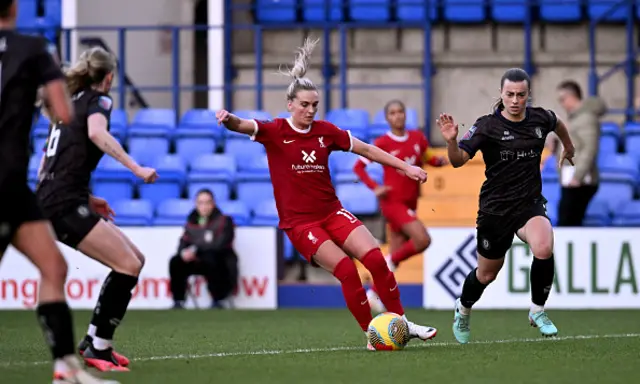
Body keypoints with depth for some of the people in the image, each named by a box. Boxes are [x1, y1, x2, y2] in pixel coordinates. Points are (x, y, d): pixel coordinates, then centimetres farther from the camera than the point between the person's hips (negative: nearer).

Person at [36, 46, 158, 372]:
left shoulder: (70, 103, 23)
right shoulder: (97, 100, -2)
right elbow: (97, 133, -26)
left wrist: (85, 198, 27)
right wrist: (135, 168, -30)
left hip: (52, 201, 9)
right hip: (65, 204, -9)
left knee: (134, 260, 11)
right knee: (128, 265, -15)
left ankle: (93, 340, 12)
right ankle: (98, 349, -12)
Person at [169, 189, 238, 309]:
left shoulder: (224, 221, -11)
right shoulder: (192, 221, 5)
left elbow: (219, 245, -21)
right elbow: (184, 243, 3)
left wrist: (195, 250, -27)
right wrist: (184, 252, -23)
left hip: (221, 263, -5)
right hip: (198, 261, 5)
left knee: (210, 260, -37)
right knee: (176, 262, -16)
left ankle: (220, 300, -21)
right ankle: (178, 302, -9)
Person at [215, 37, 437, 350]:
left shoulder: (326, 132, 5)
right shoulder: (275, 132, -7)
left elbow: (366, 150, 13)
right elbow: (245, 126, -26)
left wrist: (405, 167, 11)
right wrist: (230, 121, -49)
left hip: (331, 212, 4)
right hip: (299, 221, -4)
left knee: (375, 258, -12)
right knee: (346, 269, -20)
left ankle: (402, 323, 1)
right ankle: (371, 333, -8)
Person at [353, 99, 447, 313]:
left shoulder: (417, 137, 4)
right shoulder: (383, 143, -9)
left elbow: (427, 158, 20)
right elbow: (358, 167, -4)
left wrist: (439, 161, -3)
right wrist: (374, 187, -17)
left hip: (410, 204, 6)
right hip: (392, 201, -6)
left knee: (396, 256, 9)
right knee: (423, 239, -24)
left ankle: (374, 294, 22)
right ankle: (390, 261, -3)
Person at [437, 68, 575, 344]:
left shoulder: (540, 119, -2)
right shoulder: (487, 126, -14)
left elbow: (557, 124, 23)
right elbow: (458, 160, -22)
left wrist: (568, 147, 39)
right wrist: (451, 141, -42)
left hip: (530, 204, 2)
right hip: (495, 208, -2)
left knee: (544, 249, -30)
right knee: (486, 274, 12)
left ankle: (538, 311, -8)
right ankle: (463, 310, 46)